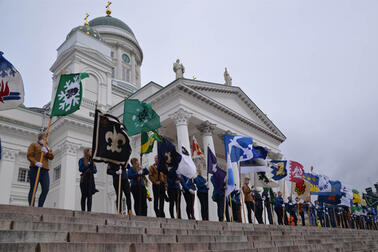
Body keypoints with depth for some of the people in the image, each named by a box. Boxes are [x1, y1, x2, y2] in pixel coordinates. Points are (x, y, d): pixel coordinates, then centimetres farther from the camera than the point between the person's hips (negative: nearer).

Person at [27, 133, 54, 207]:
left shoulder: (47, 148, 27)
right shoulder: (34, 144, 10)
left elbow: (51, 157, 11)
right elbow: (29, 155, -3)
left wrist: (46, 152, -9)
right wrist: (35, 162, -20)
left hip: (45, 171, 5)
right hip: (35, 169, -5)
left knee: (46, 189, -7)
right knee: (33, 189, -9)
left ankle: (40, 207, -4)